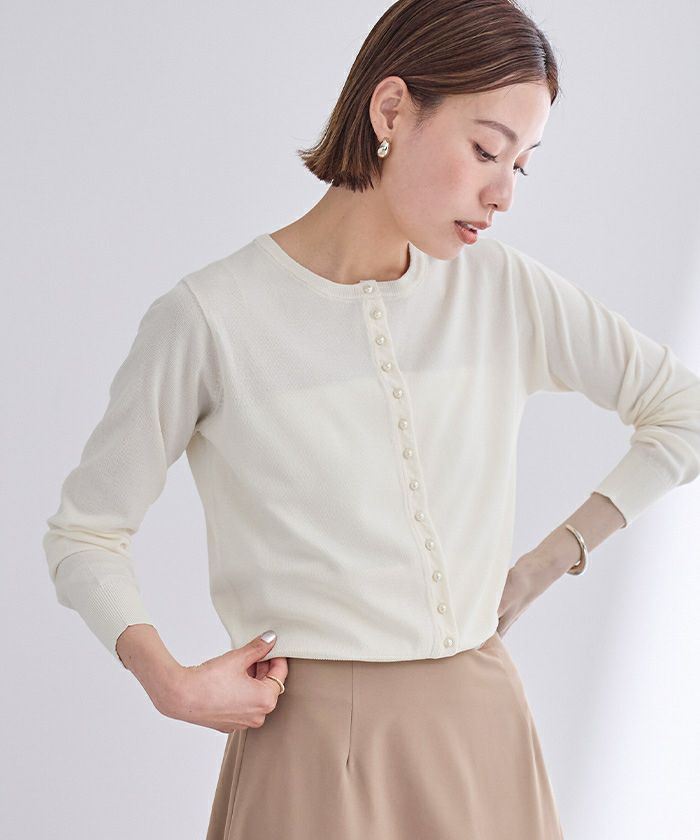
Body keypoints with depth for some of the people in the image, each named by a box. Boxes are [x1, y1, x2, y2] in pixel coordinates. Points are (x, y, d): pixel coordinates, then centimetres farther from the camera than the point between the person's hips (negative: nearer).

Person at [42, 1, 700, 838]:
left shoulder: (506, 290, 1)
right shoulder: (209, 319, -9)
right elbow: (85, 533, -1)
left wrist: (547, 565, 5)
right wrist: (168, 682, -15)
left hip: (483, 732, 4)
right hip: (315, 747, -4)